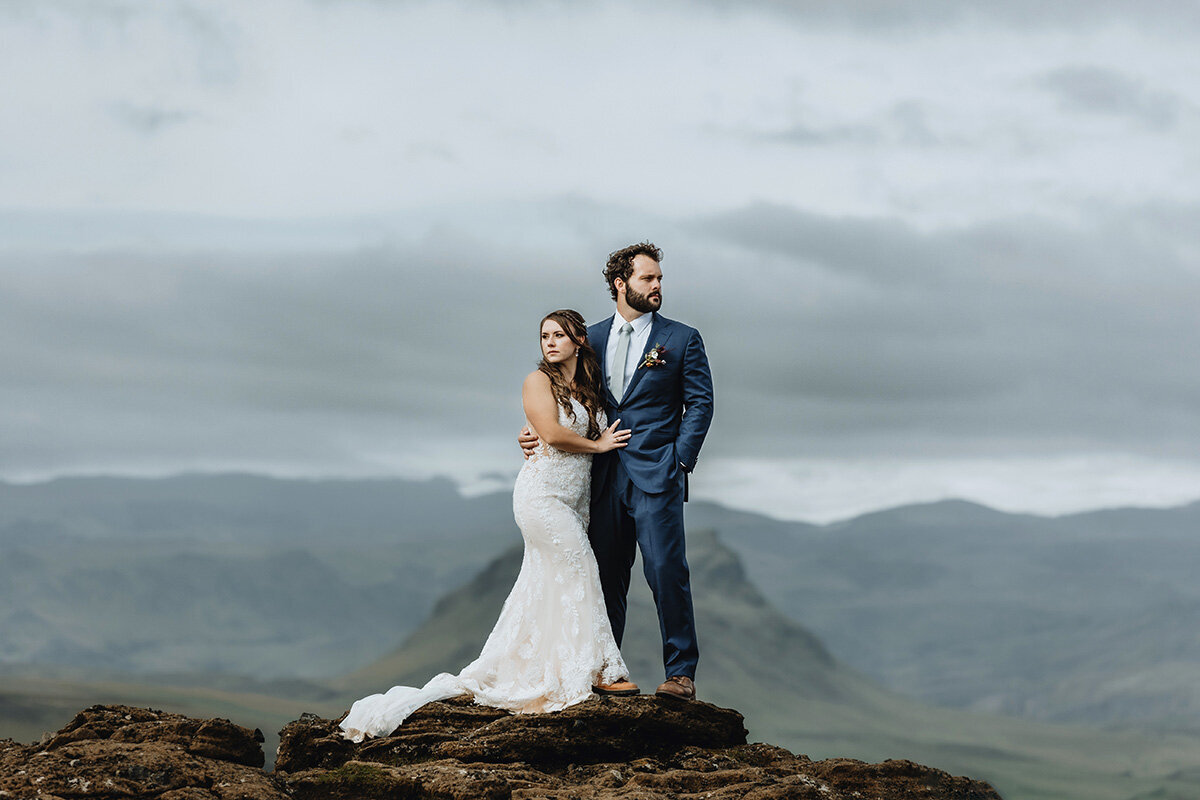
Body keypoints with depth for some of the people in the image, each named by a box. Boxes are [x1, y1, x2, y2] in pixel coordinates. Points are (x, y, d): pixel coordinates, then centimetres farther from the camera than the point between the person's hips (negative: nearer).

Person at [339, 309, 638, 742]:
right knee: (579, 573, -6)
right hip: (542, 492, -7)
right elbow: (553, 434, -15)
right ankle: (601, 670, 3)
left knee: (543, 589, 4)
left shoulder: (588, 389, 17)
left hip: (571, 501, 7)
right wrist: (597, 444, -4)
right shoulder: (538, 381, -4)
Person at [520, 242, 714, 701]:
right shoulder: (592, 338, 14)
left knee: (666, 572, -10)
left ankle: (681, 673, -6)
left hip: (656, 476, -3)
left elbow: (700, 403, 2)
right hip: (605, 475, 3)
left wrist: (681, 460, -8)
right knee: (606, 576, 6)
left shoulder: (682, 340, 5)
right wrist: (538, 432, 3)